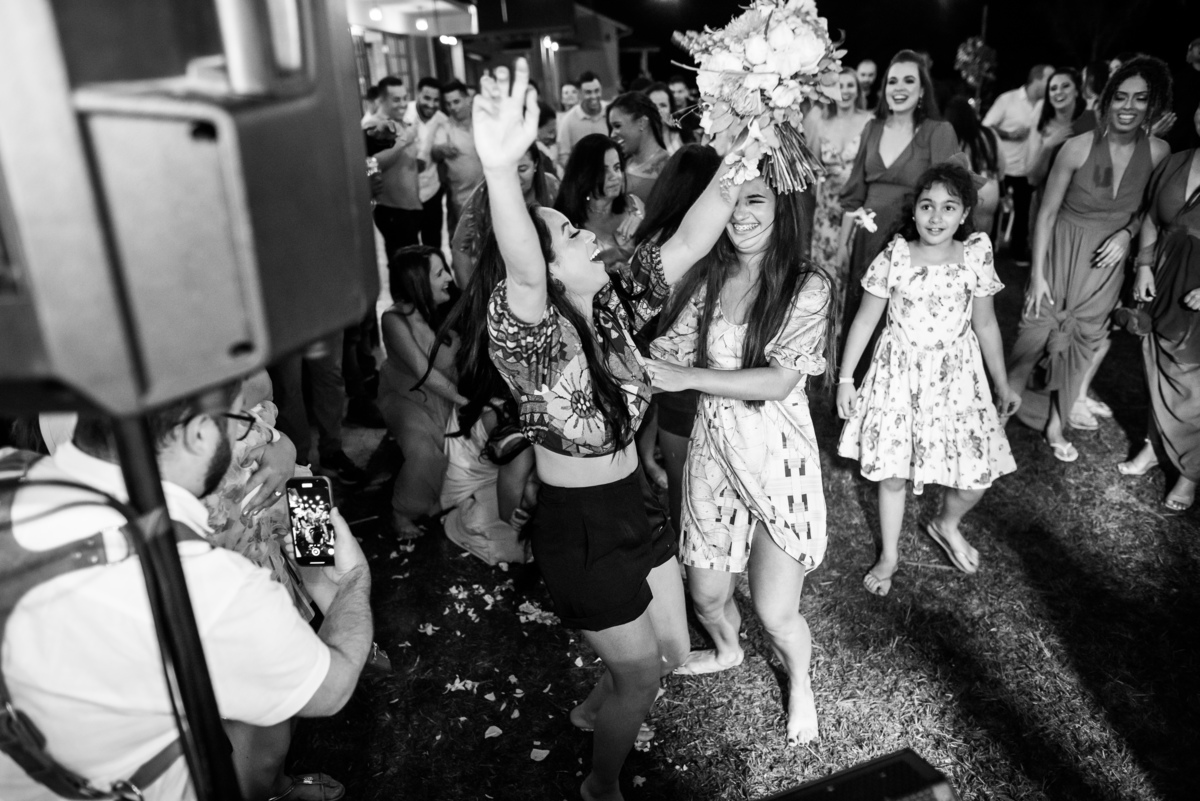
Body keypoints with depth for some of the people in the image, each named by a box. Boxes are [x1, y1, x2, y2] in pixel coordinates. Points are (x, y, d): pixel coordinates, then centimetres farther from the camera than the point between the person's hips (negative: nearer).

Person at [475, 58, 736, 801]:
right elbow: (522, 276, -48)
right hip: (578, 529, -7)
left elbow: (688, 243, -7)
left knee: (672, 649, 23)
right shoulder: (532, 337, -25)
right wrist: (500, 170, -66)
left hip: (633, 506, 7)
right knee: (642, 672, 12)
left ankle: (595, 707, 56)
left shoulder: (611, 308, -4)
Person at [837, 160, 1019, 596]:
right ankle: (889, 554, 28)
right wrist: (845, 378, -2)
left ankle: (946, 524, 35)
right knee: (891, 471, 5)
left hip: (955, 378, 1)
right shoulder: (894, 257, -9)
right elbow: (865, 319, -2)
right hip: (899, 375, -1)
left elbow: (985, 324, 5)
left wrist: (1003, 384, 9)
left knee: (974, 477, 0)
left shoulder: (975, 258, -4)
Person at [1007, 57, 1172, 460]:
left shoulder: (1158, 152, -9)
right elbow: (1047, 212, -10)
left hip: (1107, 261, 3)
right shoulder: (1078, 147, -17)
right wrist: (1037, 274, -11)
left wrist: (1127, 232, -13)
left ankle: (1055, 421, 28)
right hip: (1062, 252, -3)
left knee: (1085, 338, 12)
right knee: (1043, 332, 2)